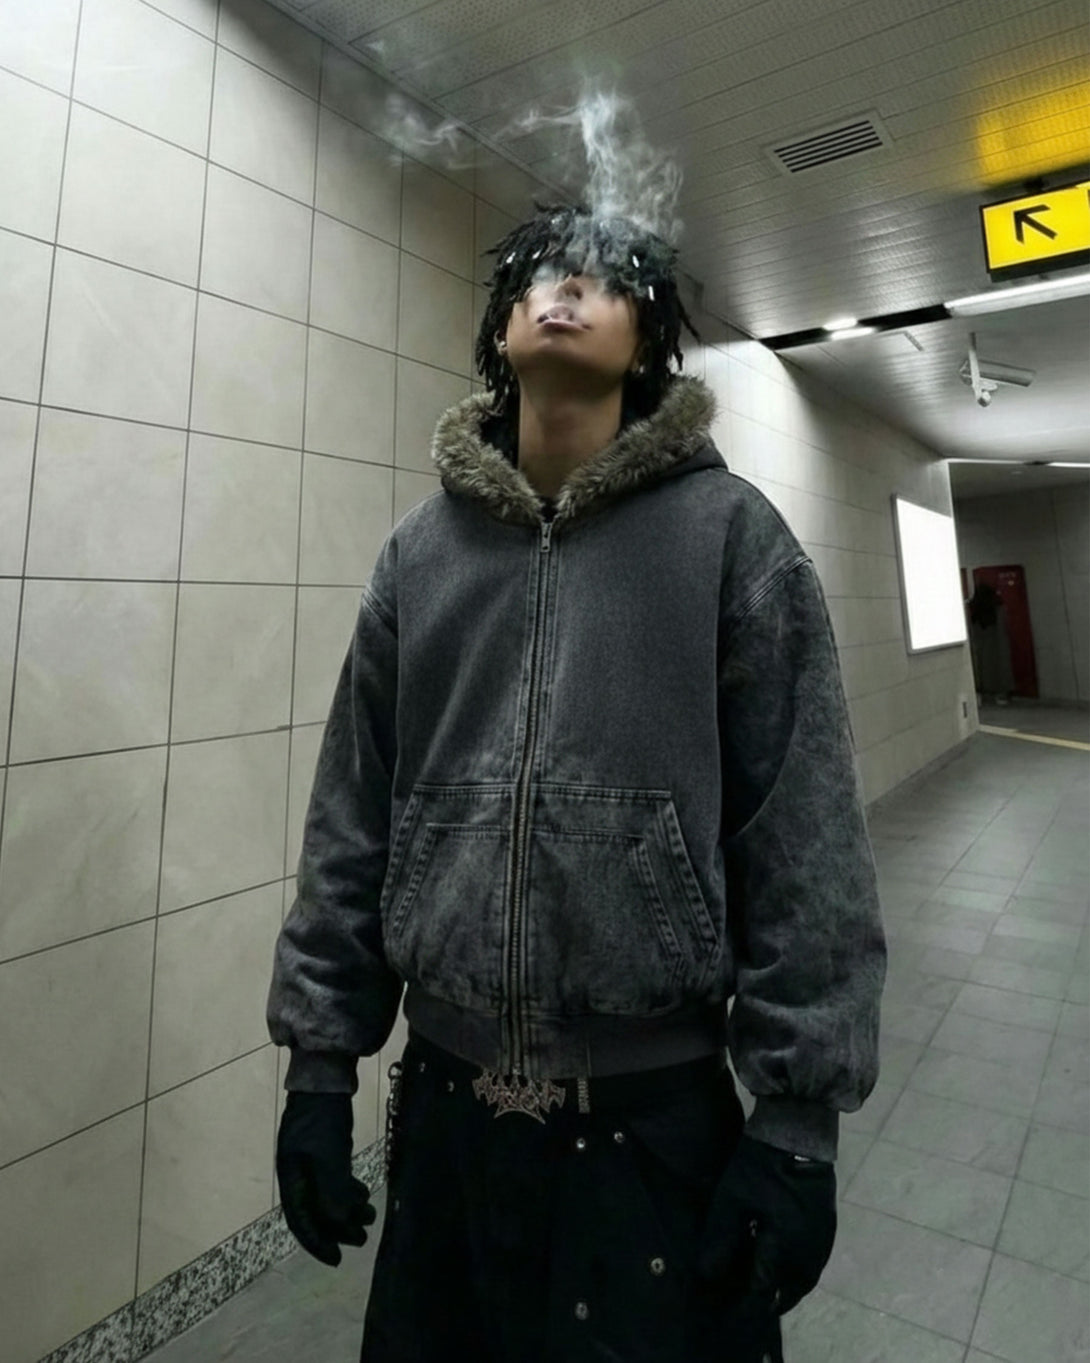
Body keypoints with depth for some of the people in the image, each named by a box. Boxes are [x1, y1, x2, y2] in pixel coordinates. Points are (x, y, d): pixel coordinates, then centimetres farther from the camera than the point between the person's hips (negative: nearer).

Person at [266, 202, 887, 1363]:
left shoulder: (729, 533, -5)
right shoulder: (422, 547, 3)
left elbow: (803, 833, -8)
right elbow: (352, 818, 3)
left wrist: (799, 1114, -8)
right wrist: (319, 1058, 4)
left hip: (658, 1114, -2)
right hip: (443, 1100, 4)